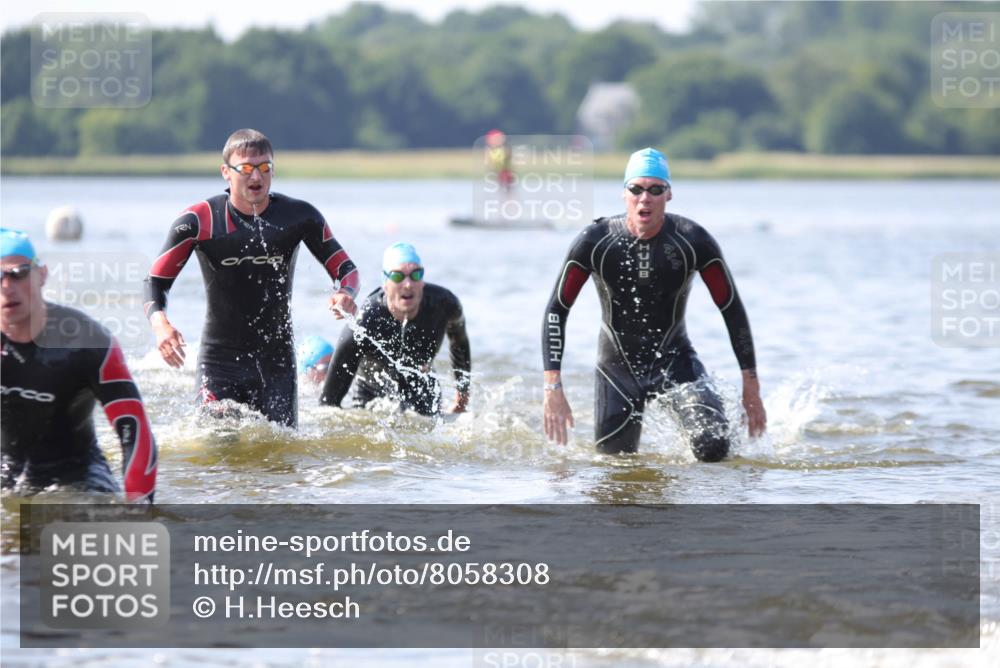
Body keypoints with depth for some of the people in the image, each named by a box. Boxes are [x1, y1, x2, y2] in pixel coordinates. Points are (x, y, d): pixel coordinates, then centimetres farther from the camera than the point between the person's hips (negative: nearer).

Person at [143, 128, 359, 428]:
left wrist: (346, 294, -21)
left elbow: (345, 268, 4)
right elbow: (156, 281, -5)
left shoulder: (299, 216, -4)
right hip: (220, 357, -2)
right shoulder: (198, 221, -9)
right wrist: (160, 324, -26)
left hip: (277, 358, 2)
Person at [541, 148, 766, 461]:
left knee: (714, 448, -21)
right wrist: (553, 388, -19)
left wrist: (751, 386, -8)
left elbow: (732, 310, -7)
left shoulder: (693, 241, -17)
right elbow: (556, 311, -11)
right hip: (617, 365, 1)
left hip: (675, 359, -1)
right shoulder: (594, 242, -16)